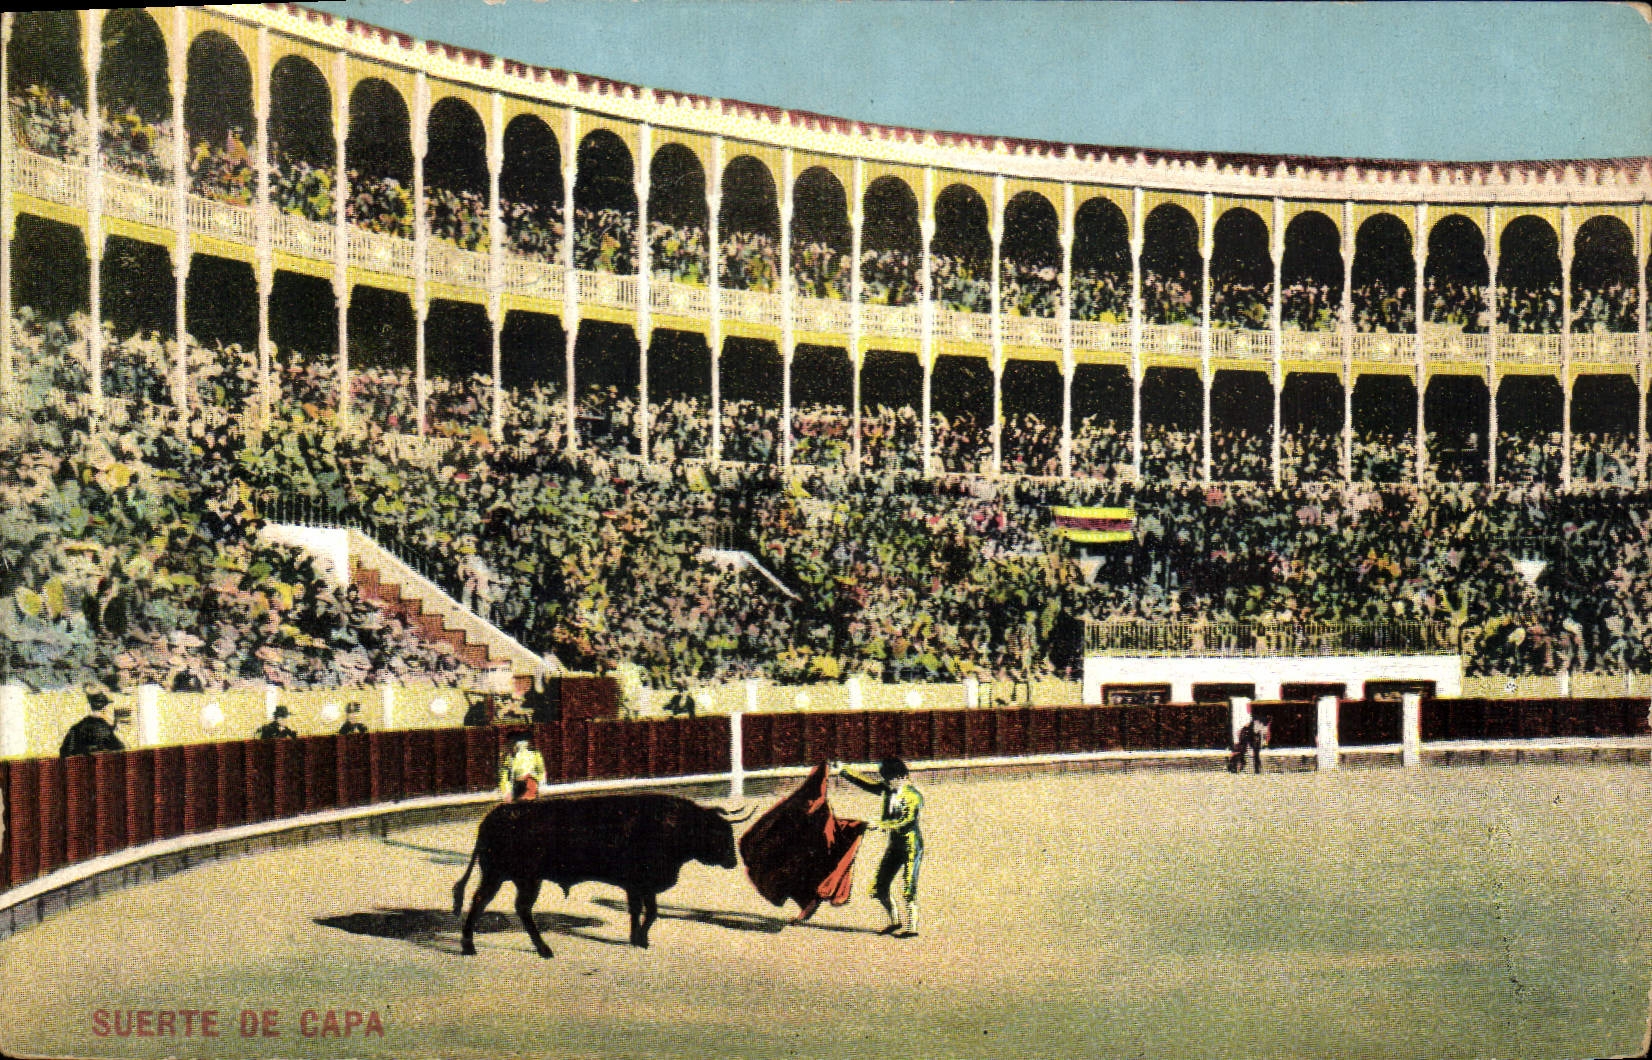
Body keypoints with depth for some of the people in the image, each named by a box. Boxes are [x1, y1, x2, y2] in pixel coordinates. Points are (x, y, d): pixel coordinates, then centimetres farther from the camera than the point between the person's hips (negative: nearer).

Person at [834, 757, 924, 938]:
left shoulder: (913, 796, -15)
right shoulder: (888, 790, 6)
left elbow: (907, 821, -26)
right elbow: (865, 783, 15)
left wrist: (883, 825, -33)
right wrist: (843, 770, 13)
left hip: (911, 845, -8)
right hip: (894, 845, 8)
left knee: (908, 889, -10)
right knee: (880, 888, 8)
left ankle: (912, 927, -1)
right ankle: (894, 922, 23)